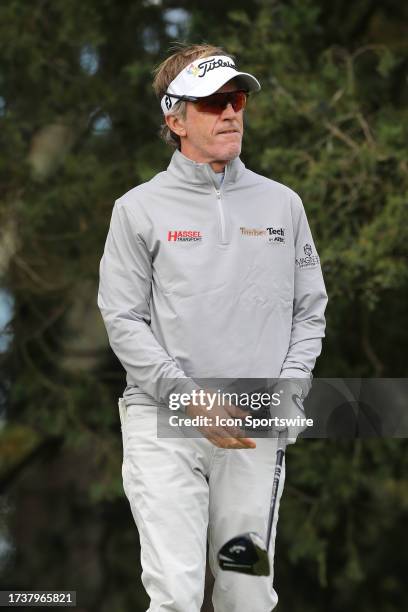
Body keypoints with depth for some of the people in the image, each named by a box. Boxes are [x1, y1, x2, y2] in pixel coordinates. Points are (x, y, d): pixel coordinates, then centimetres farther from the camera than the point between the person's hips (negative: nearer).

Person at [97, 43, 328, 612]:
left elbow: (310, 311, 14)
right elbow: (123, 320, -1)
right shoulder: (140, 208, 3)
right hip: (164, 424, -3)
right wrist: (191, 398, -12)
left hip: (256, 433, 3)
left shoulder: (283, 204, 12)